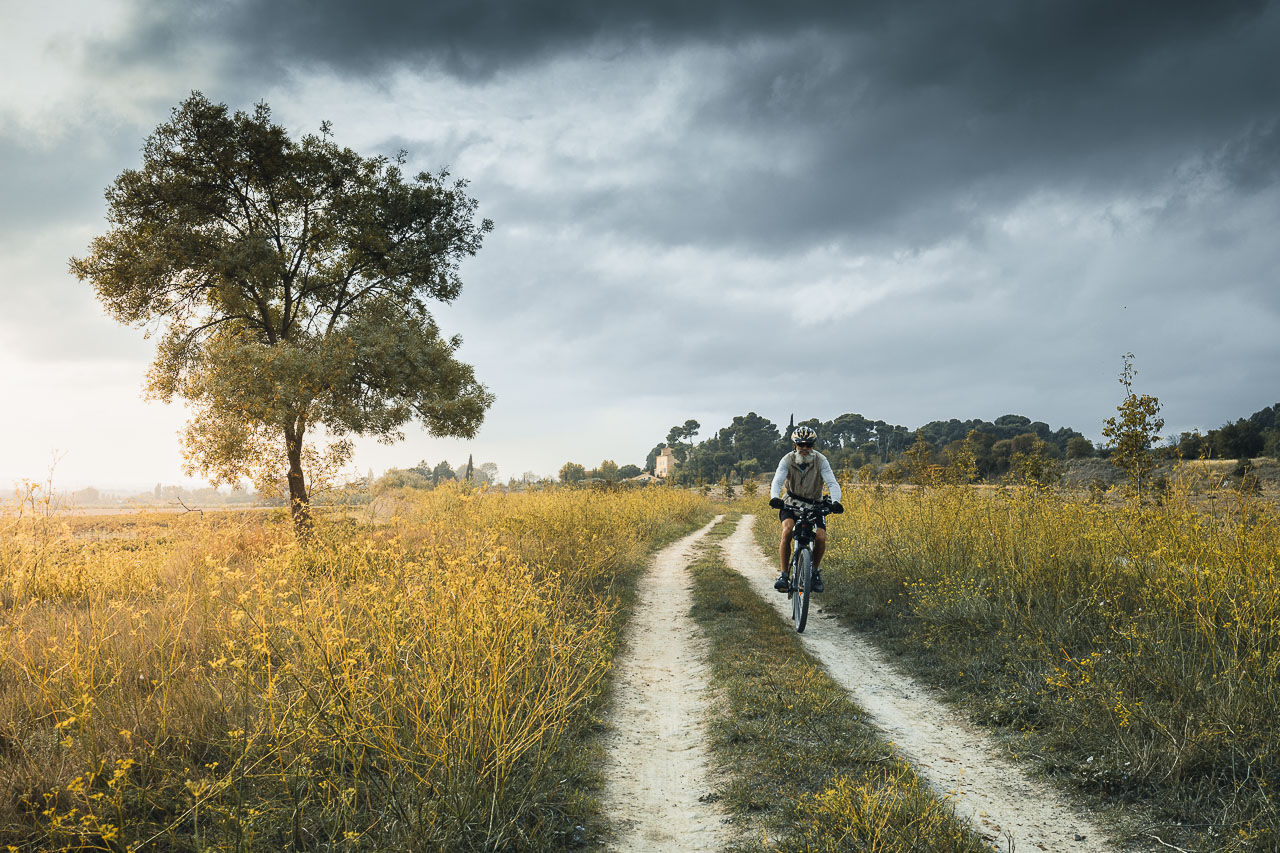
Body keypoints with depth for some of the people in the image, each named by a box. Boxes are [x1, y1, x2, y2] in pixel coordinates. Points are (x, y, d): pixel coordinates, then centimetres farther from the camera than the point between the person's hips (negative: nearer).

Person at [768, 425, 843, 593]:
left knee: (821, 537, -19)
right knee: (787, 530, -28)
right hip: (791, 503, -1)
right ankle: (784, 574, -18)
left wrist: (835, 501, -43)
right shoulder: (787, 460, -14)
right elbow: (777, 481, -25)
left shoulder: (821, 461, -14)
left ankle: (815, 571, 9)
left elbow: (832, 483, -23)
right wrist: (775, 497, -47)